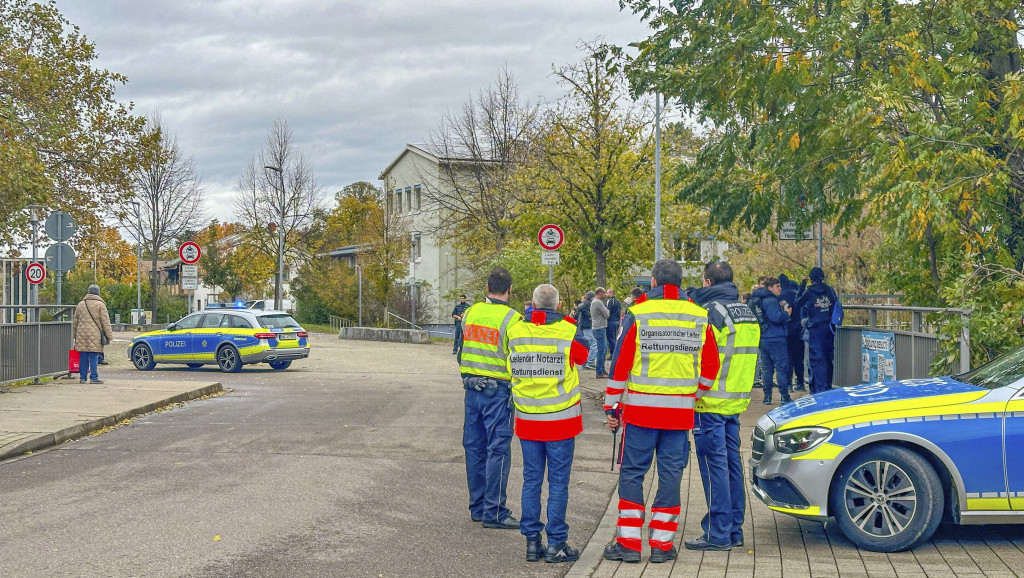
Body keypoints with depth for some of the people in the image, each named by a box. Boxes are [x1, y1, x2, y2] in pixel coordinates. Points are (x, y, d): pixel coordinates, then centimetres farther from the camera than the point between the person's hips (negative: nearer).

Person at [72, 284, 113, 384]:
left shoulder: (80, 304, 14)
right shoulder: (100, 305, -2)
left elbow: (75, 321, 20)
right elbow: (105, 322, -5)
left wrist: (74, 335, 27)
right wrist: (109, 336, -3)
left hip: (82, 334, 4)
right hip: (95, 335, -4)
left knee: (83, 357, 7)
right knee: (93, 357, -4)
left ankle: (82, 377, 10)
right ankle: (93, 377, -5)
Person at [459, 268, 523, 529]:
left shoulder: (470, 313, 5)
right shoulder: (512, 319, -14)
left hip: (472, 387, 6)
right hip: (498, 391, -6)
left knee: (475, 447, 13)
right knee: (498, 450, -1)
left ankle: (477, 506, 21)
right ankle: (494, 512, 0)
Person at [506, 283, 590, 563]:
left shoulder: (516, 332, -3)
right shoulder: (569, 333, -11)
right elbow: (583, 356, 9)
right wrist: (567, 320, 15)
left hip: (527, 419, 3)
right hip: (561, 421, -3)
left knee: (531, 480, 11)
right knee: (558, 483, 3)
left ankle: (532, 540, 14)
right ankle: (556, 544, 6)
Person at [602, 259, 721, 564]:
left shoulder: (637, 314, -5)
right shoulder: (699, 318, 5)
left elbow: (620, 363, -4)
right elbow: (710, 367, 8)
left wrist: (611, 406, 1)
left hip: (641, 407, -2)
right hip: (680, 411, 2)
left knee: (632, 473, 5)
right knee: (670, 474, 7)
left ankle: (628, 542, 6)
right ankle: (662, 543, 10)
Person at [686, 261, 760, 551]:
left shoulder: (711, 312, -14)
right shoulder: (747, 313, 14)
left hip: (711, 401, -8)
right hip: (737, 400, 8)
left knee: (714, 464, -5)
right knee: (732, 461, 13)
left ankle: (718, 534, -3)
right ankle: (734, 530, 18)